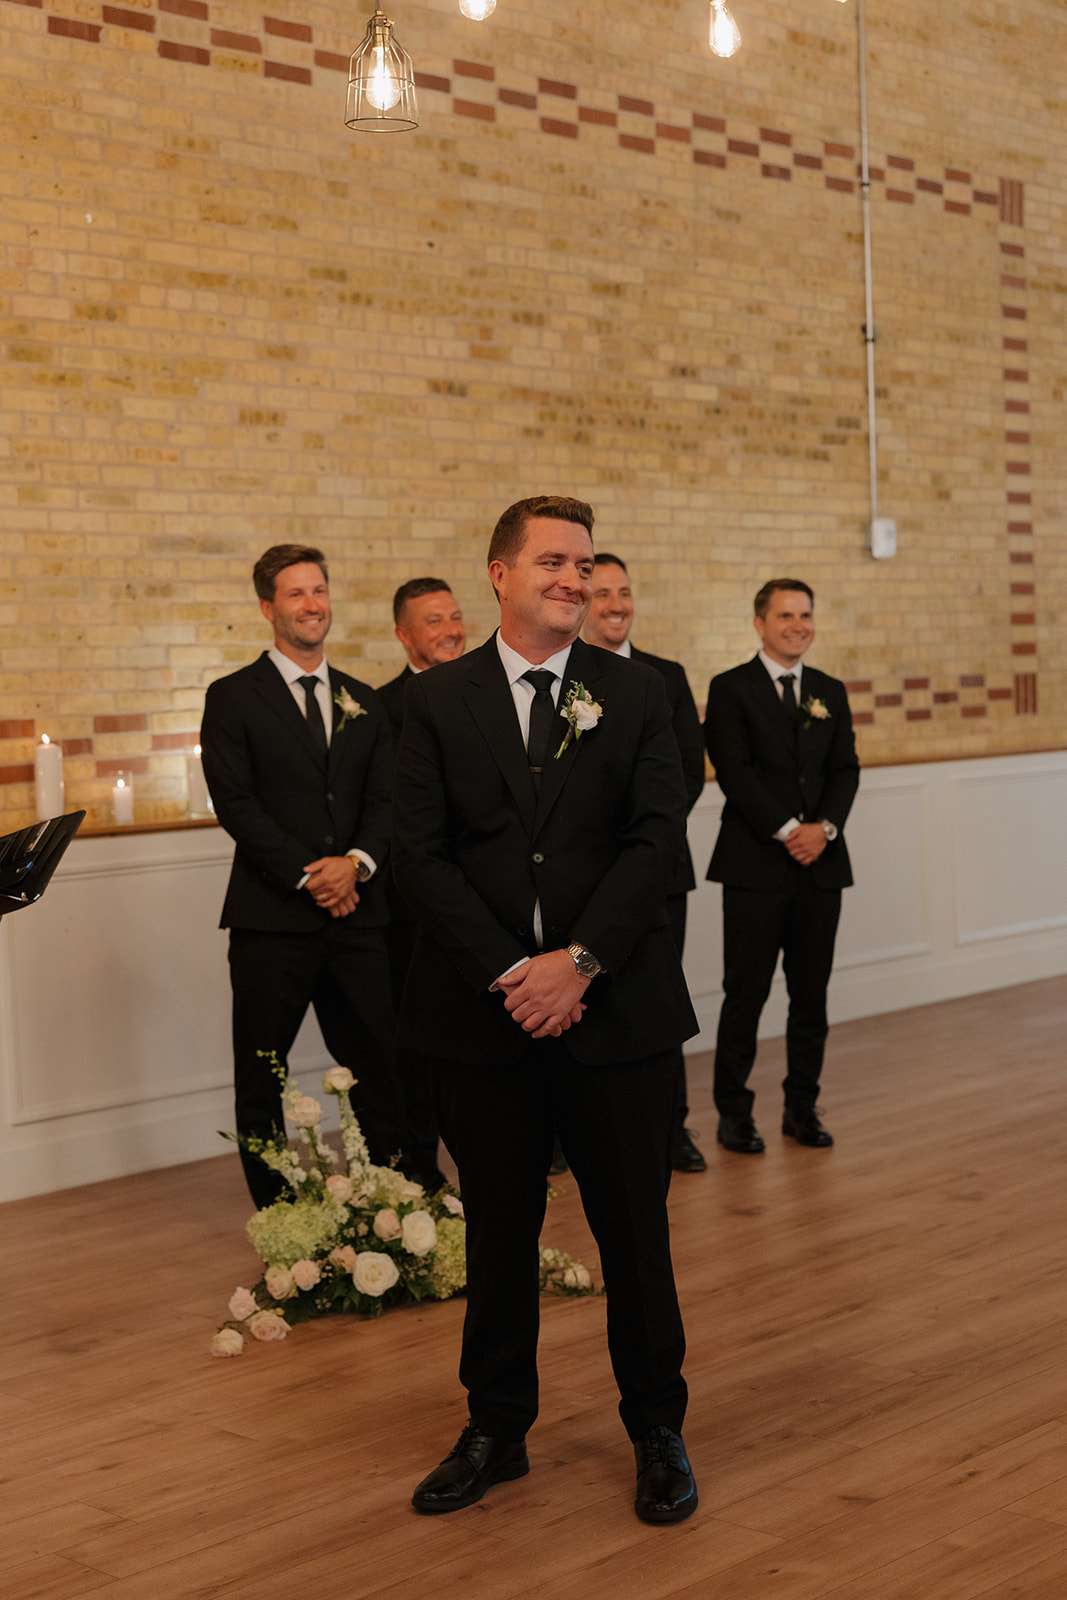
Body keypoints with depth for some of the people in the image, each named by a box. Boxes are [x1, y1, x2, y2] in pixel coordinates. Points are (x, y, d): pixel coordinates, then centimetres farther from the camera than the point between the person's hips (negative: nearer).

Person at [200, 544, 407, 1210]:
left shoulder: (364, 701, 15)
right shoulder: (233, 698, 2)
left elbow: (385, 799, 8)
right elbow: (236, 803, -7)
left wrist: (357, 861, -11)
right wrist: (306, 876, -13)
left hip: (355, 913, 3)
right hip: (272, 919, -3)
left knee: (378, 1067, 5)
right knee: (262, 1081, 4)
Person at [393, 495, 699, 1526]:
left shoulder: (636, 694, 4)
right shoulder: (437, 701, 3)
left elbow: (658, 840, -4)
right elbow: (421, 855, -4)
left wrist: (580, 961, -15)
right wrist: (507, 975, -13)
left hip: (613, 1005, 0)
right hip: (483, 1013, 0)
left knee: (635, 1228, 7)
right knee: (498, 1230, 11)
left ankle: (657, 1431, 24)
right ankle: (496, 1430, 27)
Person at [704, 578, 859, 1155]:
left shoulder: (830, 692, 14)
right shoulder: (730, 689, -1)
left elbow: (845, 769, 8)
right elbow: (735, 771, -9)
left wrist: (825, 827, -9)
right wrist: (787, 830, -15)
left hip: (821, 863, 5)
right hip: (756, 865, -4)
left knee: (811, 994, 8)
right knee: (746, 994, -1)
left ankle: (802, 1108, 18)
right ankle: (733, 1113, 9)